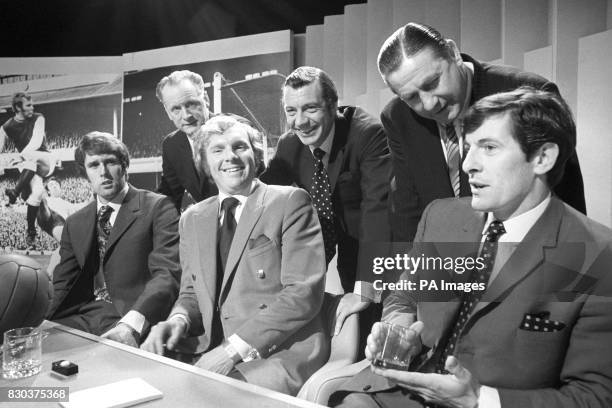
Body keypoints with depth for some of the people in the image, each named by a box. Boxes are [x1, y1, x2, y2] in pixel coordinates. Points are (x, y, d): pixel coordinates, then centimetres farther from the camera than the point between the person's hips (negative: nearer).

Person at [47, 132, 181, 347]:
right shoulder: (74, 224, 17)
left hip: (135, 319, -5)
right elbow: (62, 286, 13)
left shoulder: (157, 207, -2)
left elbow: (167, 273, -13)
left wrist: (131, 324, -28)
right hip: (83, 317, 5)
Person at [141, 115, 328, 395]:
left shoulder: (290, 202, -4)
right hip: (215, 351, 5)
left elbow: (304, 292, -12)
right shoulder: (192, 220, 14)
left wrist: (235, 348, -18)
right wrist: (179, 320, -6)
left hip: (284, 350, -5)